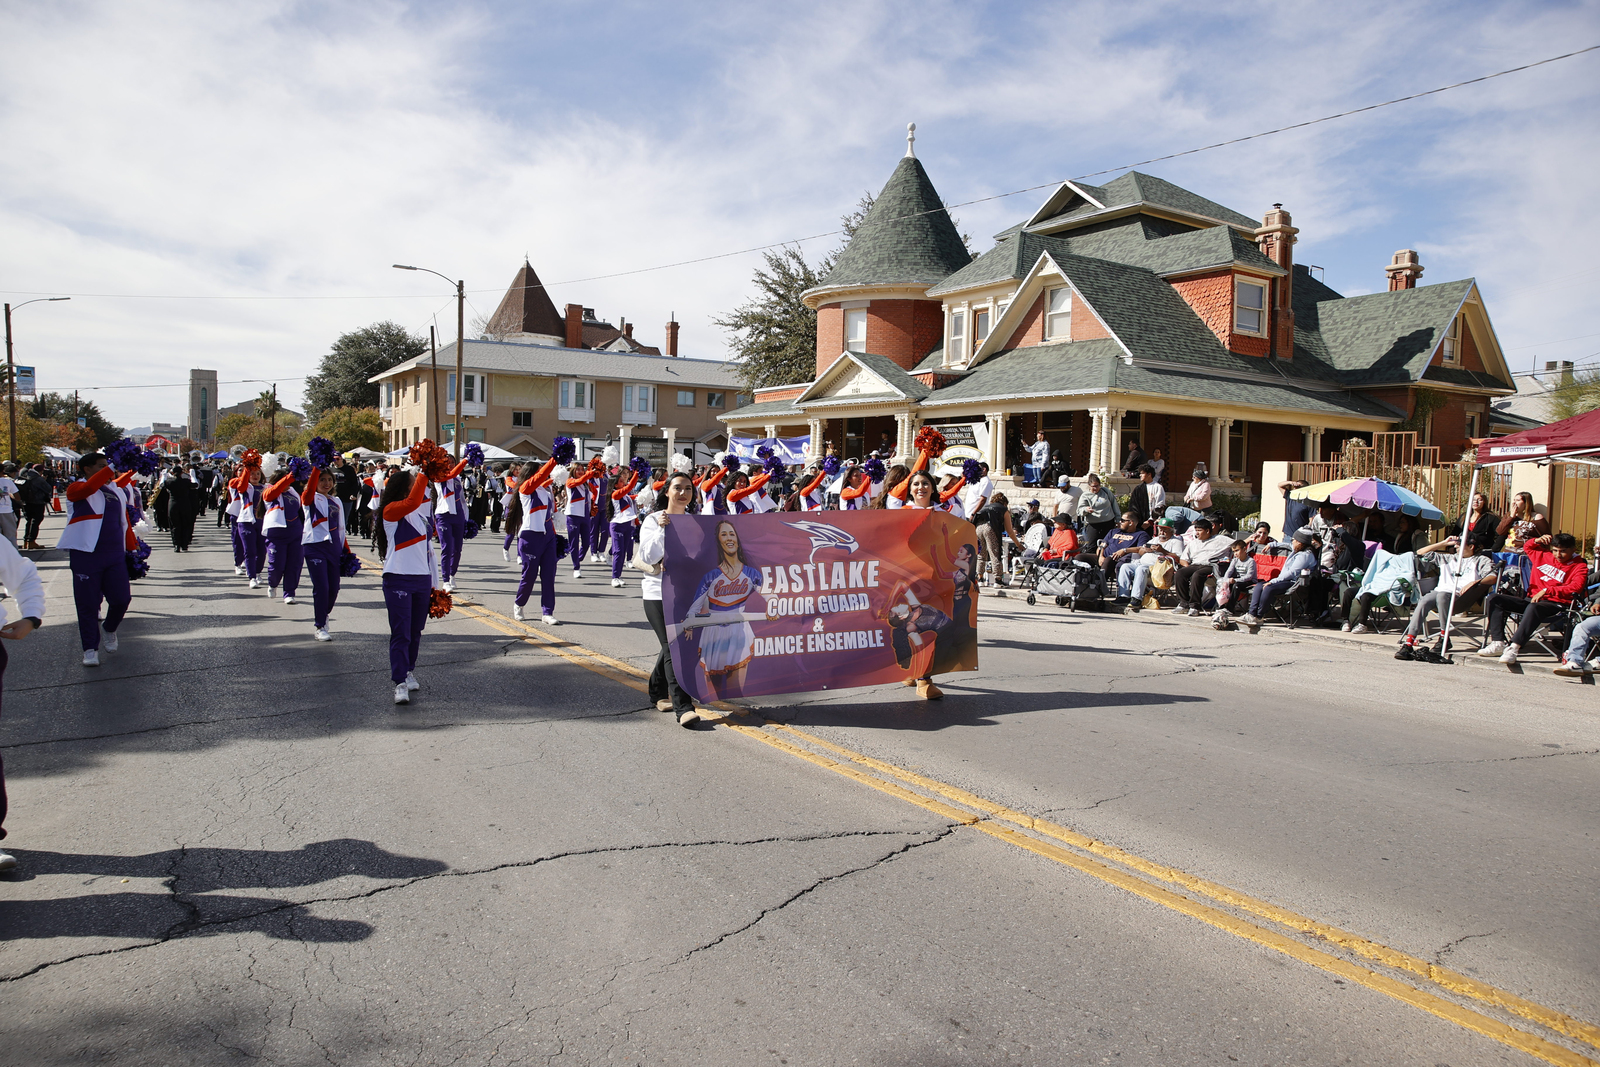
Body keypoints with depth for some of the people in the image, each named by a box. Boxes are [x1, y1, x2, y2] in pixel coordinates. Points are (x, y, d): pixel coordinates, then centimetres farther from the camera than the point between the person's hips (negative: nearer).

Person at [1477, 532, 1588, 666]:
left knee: (1534, 607, -41)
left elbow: (1575, 588, -16)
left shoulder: (1579, 566, 2)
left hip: (1555, 605, -6)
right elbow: (1527, 547, 39)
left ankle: (1513, 648, -50)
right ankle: (1498, 643, -24)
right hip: (1532, 599, 7)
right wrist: (1537, 541, 17)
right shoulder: (1544, 556, 19)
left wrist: (1546, 590, -21)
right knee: (1494, 598, -12)